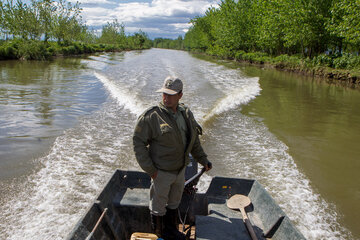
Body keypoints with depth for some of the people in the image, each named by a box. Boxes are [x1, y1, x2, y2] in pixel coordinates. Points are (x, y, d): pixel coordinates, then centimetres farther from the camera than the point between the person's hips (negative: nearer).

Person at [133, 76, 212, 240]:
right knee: (159, 207, 10)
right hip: (161, 171, -6)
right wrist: (150, 169, -19)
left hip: (180, 170, 6)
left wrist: (203, 159, 14)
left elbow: (193, 139, 14)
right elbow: (138, 142, -17)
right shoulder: (151, 116, -20)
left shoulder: (186, 113, 1)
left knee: (174, 203, 23)